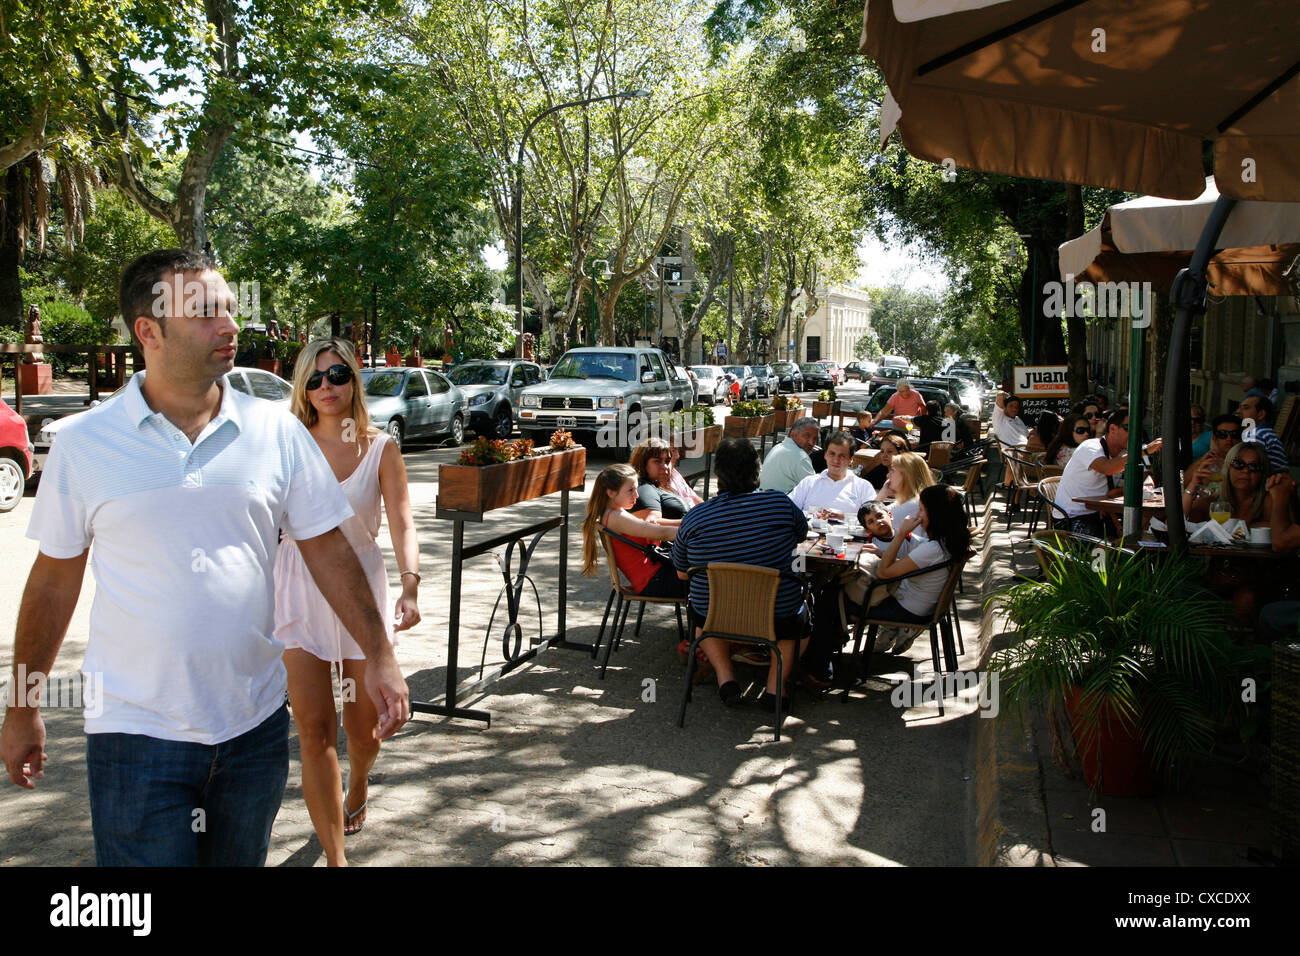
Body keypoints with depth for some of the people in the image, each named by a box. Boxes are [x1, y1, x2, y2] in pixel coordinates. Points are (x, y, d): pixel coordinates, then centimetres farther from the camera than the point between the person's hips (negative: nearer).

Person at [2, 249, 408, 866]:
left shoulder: (277, 432, -1)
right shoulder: (84, 443, -4)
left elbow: (327, 549, 3)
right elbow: (54, 579, 4)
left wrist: (378, 657, -2)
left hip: (255, 725, 2)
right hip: (136, 732, -2)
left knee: (240, 858, 18)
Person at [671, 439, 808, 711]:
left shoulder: (694, 517, -9)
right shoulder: (780, 503, -11)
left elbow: (682, 573, 4)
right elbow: (802, 532, 12)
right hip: (777, 621, -1)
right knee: (802, 615, 33)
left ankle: (724, 676, 20)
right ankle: (775, 684, 19)